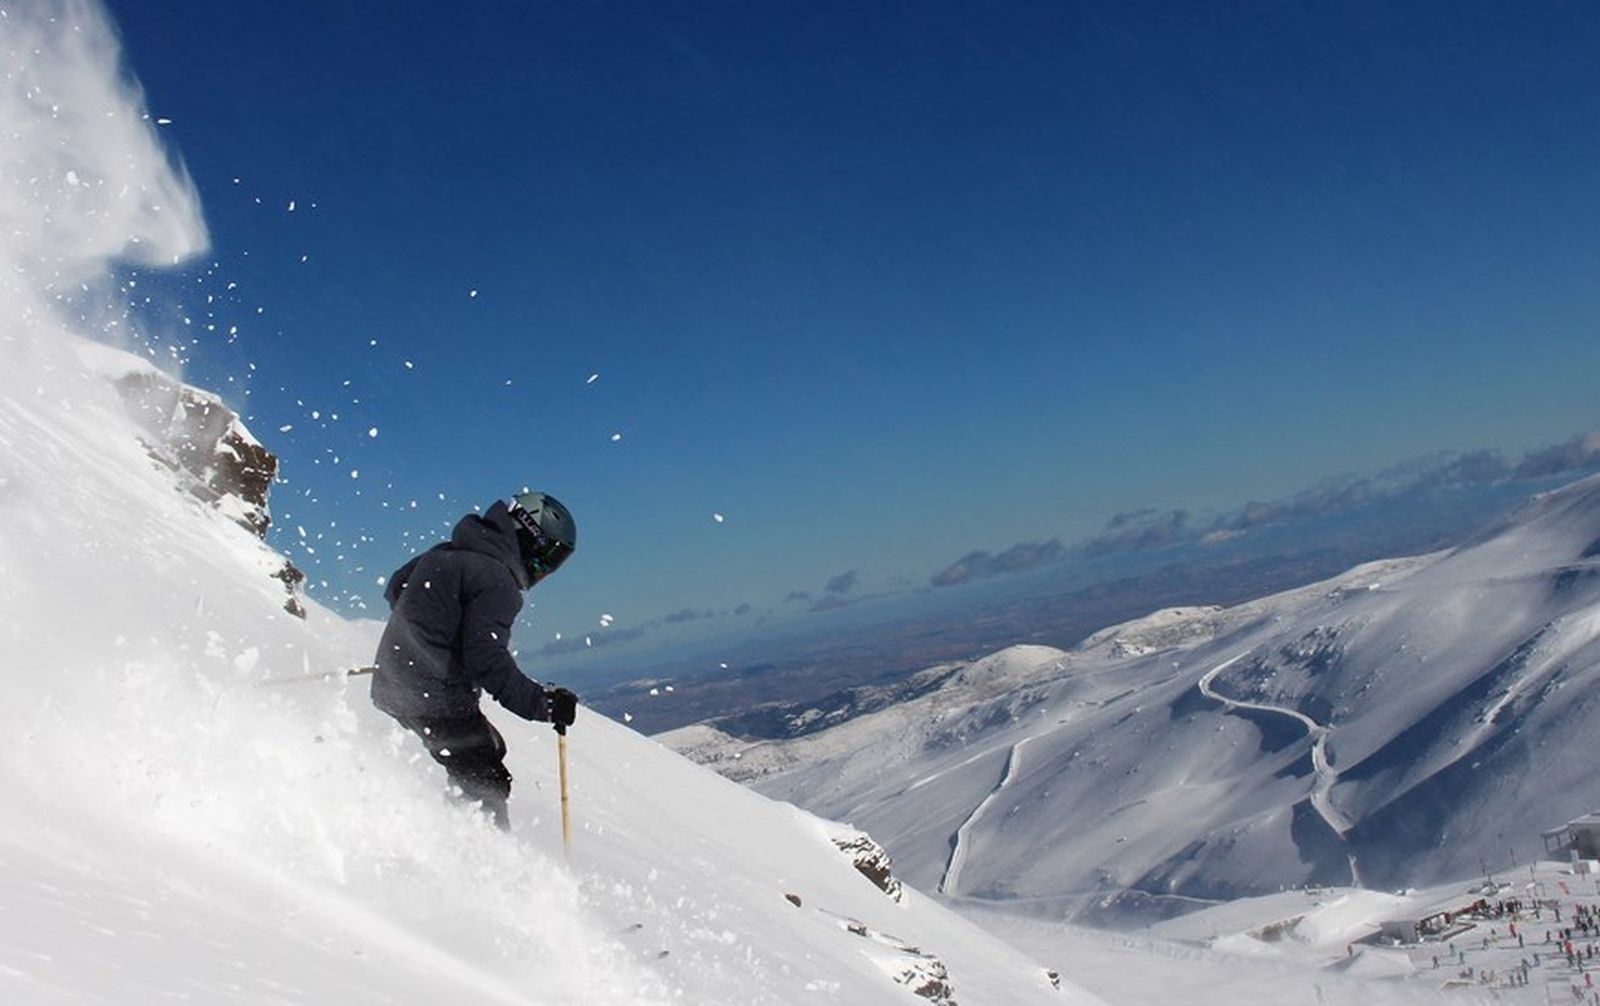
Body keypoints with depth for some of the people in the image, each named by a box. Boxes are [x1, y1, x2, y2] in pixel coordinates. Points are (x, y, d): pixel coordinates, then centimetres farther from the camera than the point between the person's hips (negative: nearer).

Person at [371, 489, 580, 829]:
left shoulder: (443, 553, 10)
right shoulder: (497, 580, -17)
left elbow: (395, 588, 25)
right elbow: (488, 659, -25)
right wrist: (542, 703, -24)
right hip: (437, 700, -9)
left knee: (490, 748, 22)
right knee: (487, 786, -1)